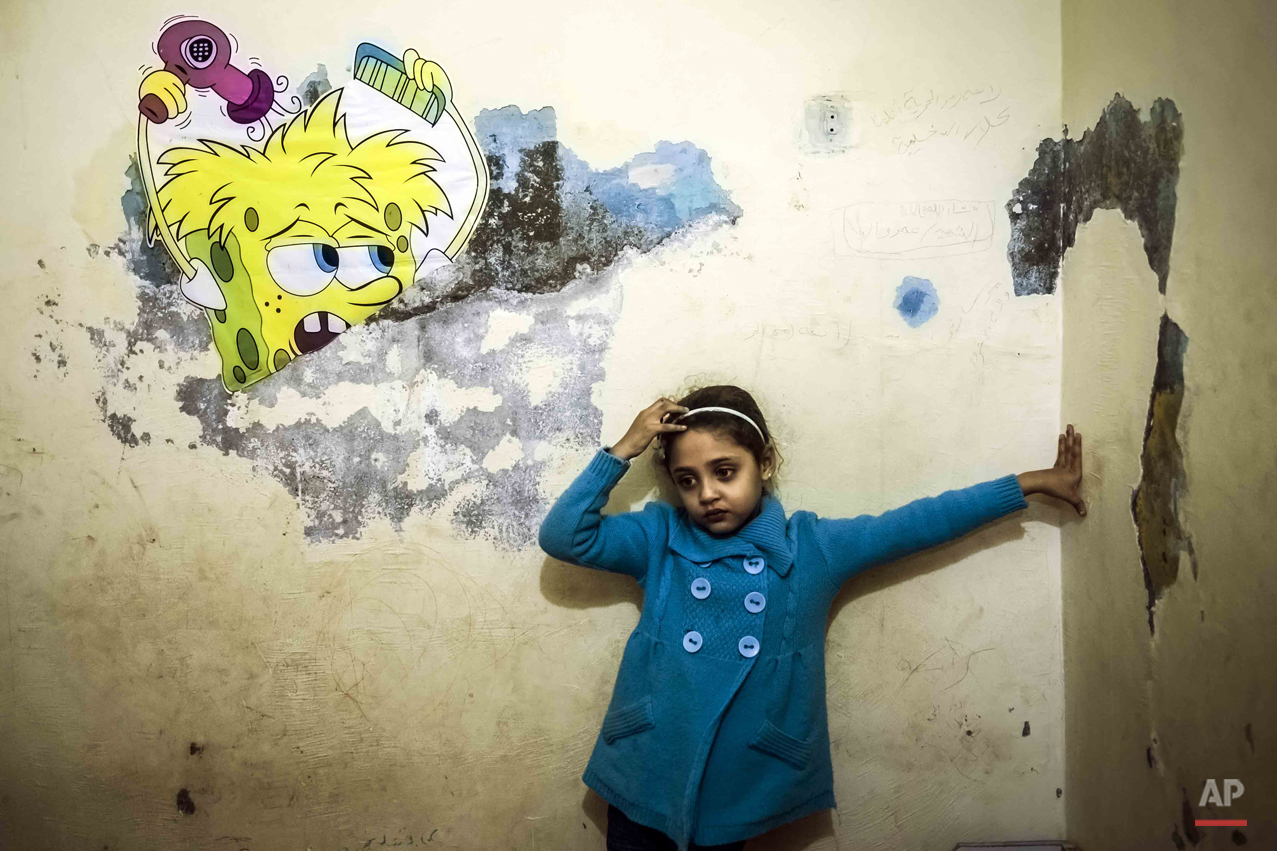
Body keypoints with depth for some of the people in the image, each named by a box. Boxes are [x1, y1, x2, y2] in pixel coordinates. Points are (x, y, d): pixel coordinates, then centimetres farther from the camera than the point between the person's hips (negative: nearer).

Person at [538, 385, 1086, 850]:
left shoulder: (813, 547, -2)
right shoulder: (658, 538, -1)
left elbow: (918, 524, 1)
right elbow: (562, 536, -7)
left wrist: (1033, 484, 5)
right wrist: (622, 450, -12)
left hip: (736, 798, 0)